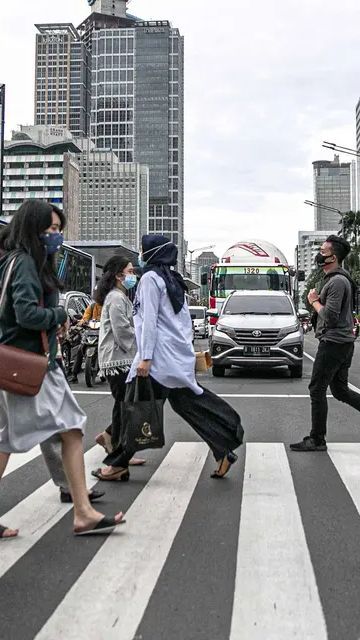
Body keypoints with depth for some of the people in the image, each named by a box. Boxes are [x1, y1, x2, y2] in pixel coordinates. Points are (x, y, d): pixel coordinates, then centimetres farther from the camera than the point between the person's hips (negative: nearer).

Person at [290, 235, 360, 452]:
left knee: (317, 390, -3)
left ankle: (317, 440, 5)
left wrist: (314, 301, -9)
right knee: (341, 390, 14)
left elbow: (330, 317, -23)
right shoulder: (339, 279, 16)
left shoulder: (337, 281, -17)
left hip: (333, 343, -10)